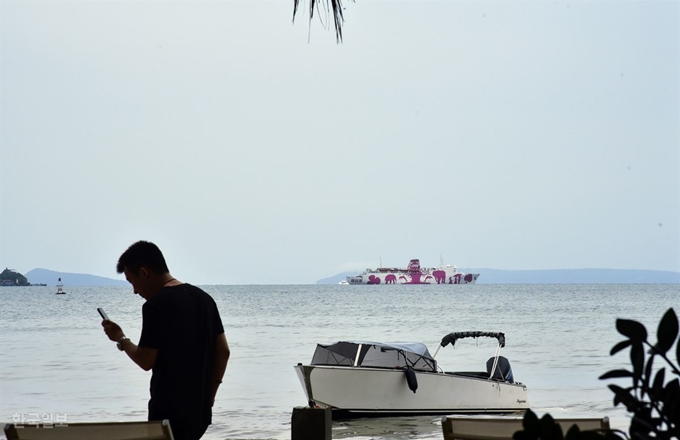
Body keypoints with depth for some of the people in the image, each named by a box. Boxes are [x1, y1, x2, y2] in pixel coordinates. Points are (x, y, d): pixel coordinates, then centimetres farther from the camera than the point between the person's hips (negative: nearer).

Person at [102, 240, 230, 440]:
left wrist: (120, 339, 3)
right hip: (199, 410, 8)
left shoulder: (156, 305, -14)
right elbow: (223, 351, 9)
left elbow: (146, 361, -13)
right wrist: (209, 395, 15)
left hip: (169, 411, -8)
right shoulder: (203, 298, 9)